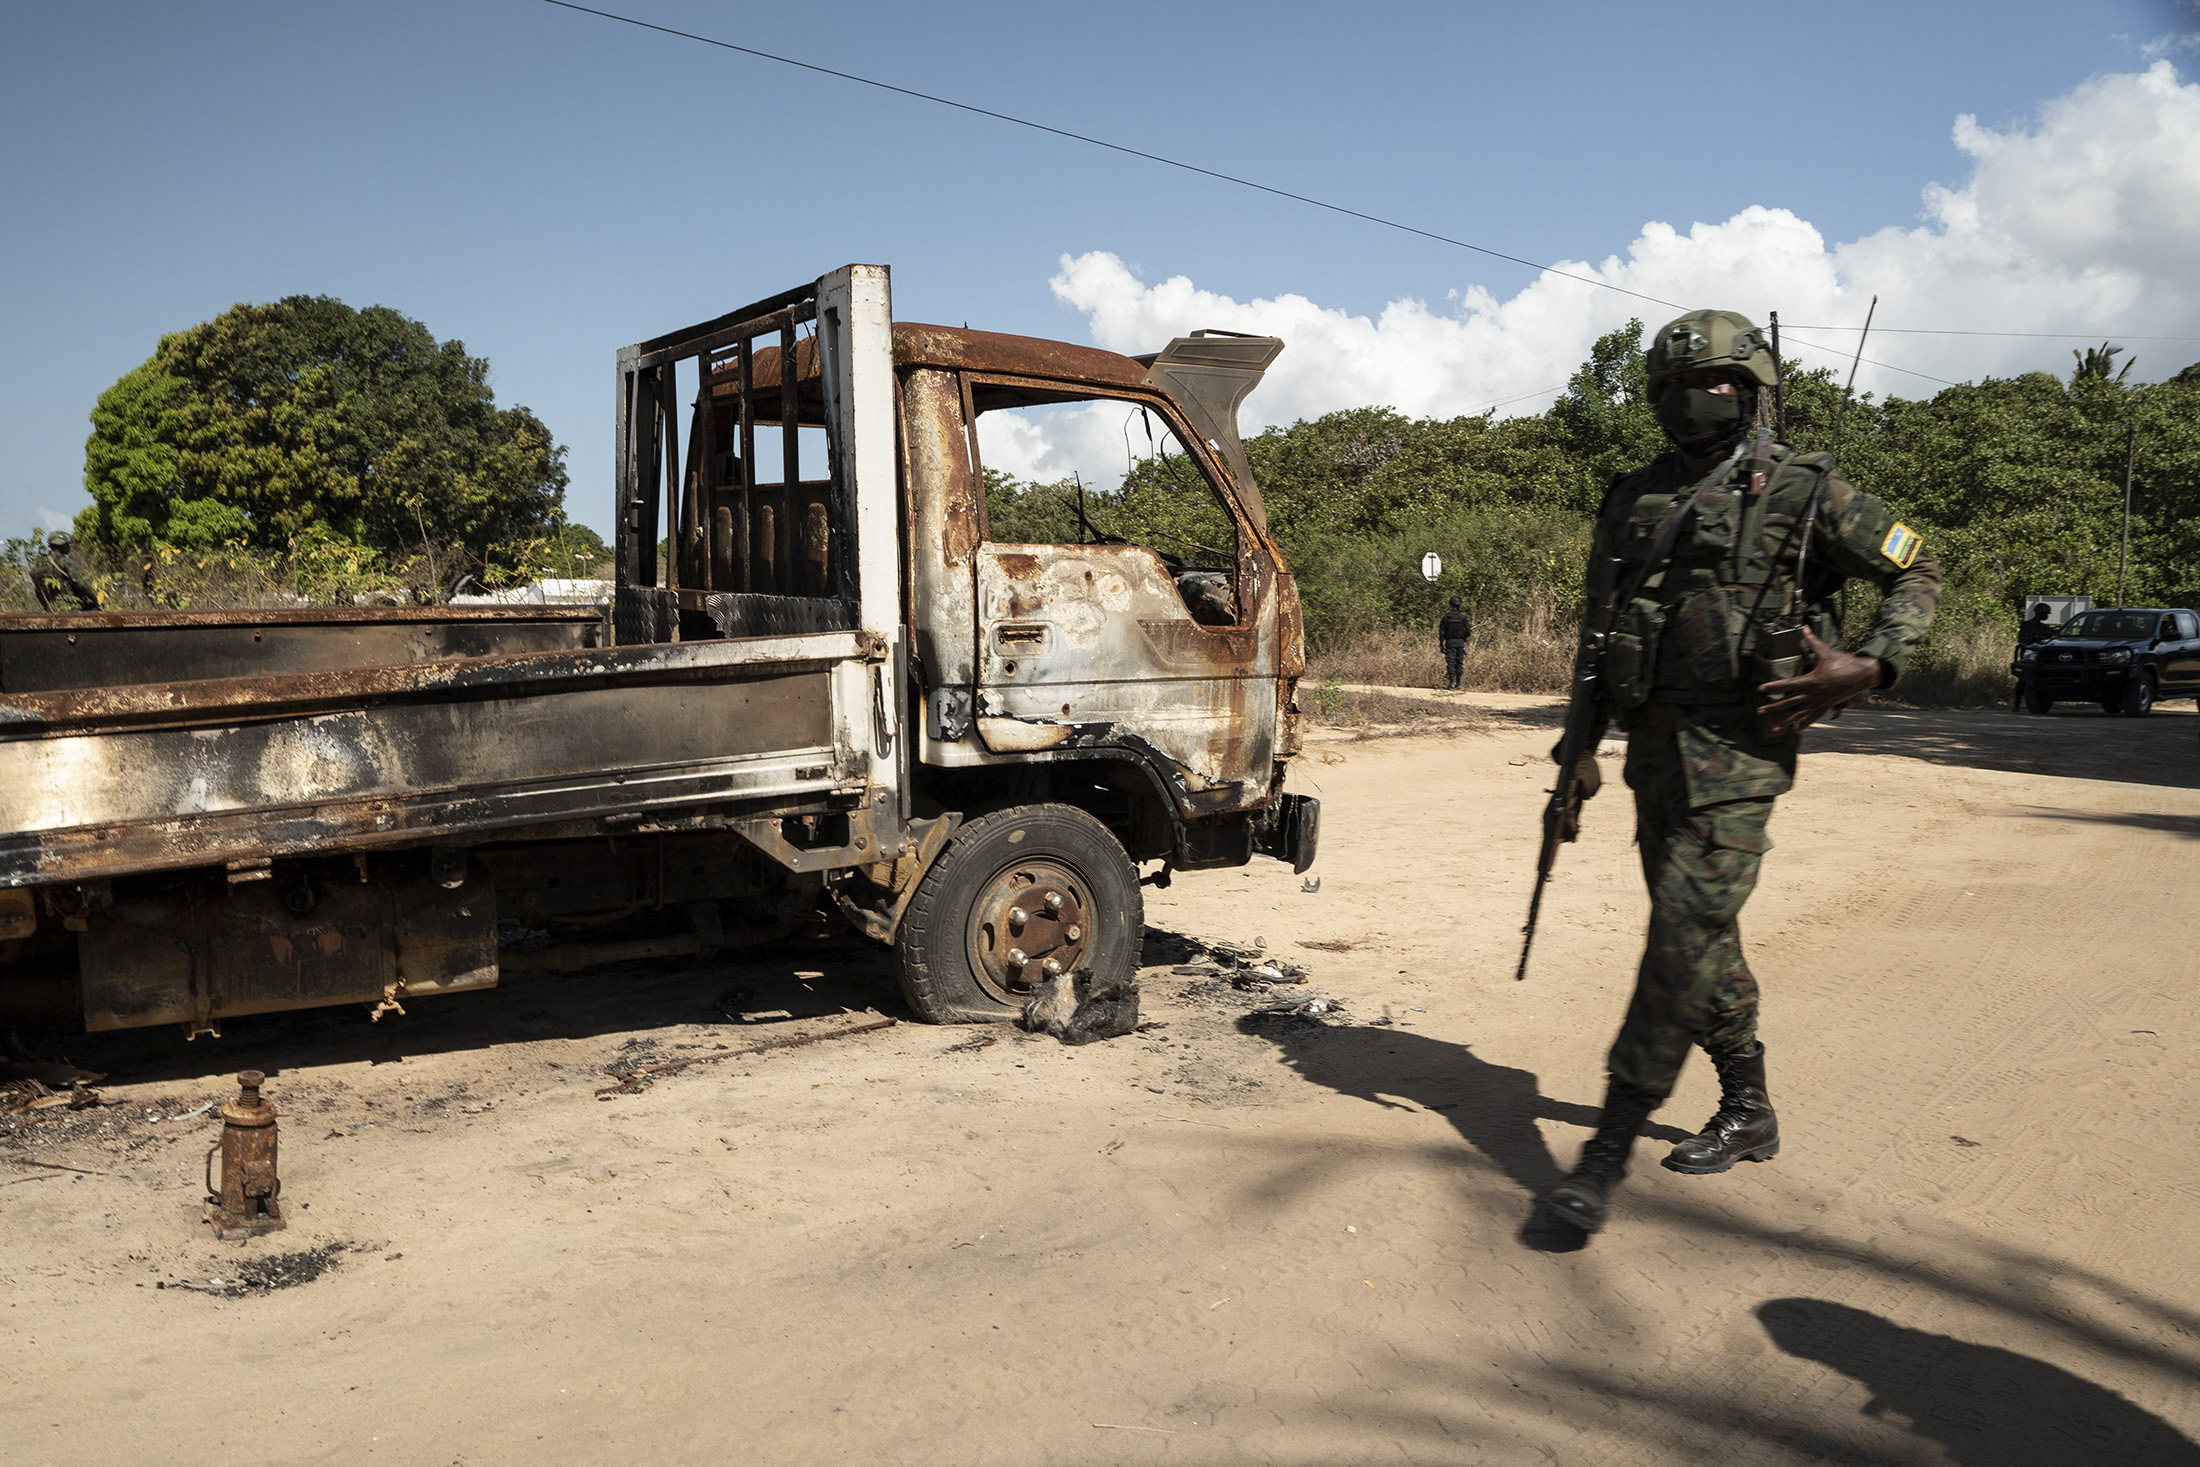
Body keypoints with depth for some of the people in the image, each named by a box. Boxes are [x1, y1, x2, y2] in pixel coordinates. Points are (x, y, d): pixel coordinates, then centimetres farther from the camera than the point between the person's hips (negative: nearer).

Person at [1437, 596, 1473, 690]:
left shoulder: (1446, 617, -2)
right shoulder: (1463, 617, -2)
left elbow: (1441, 632, -2)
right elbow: (1468, 631, -3)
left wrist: (1441, 644, 4)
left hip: (1450, 642, -1)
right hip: (1460, 642, 1)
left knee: (1450, 663, -1)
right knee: (1459, 663, 9)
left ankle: (1451, 683, -7)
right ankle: (1458, 684, 9)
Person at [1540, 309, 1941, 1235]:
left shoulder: (1802, 492, -3)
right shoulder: (1634, 499, 12)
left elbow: (1916, 574, 6)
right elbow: (1600, 628, 17)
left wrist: (1869, 666, -10)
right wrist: (1581, 744, 13)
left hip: (1737, 753, -6)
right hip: (1653, 747, 6)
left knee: (1685, 941, -12)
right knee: (1703, 937, 15)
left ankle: (1609, 1150, -9)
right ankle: (1749, 1116, 32)